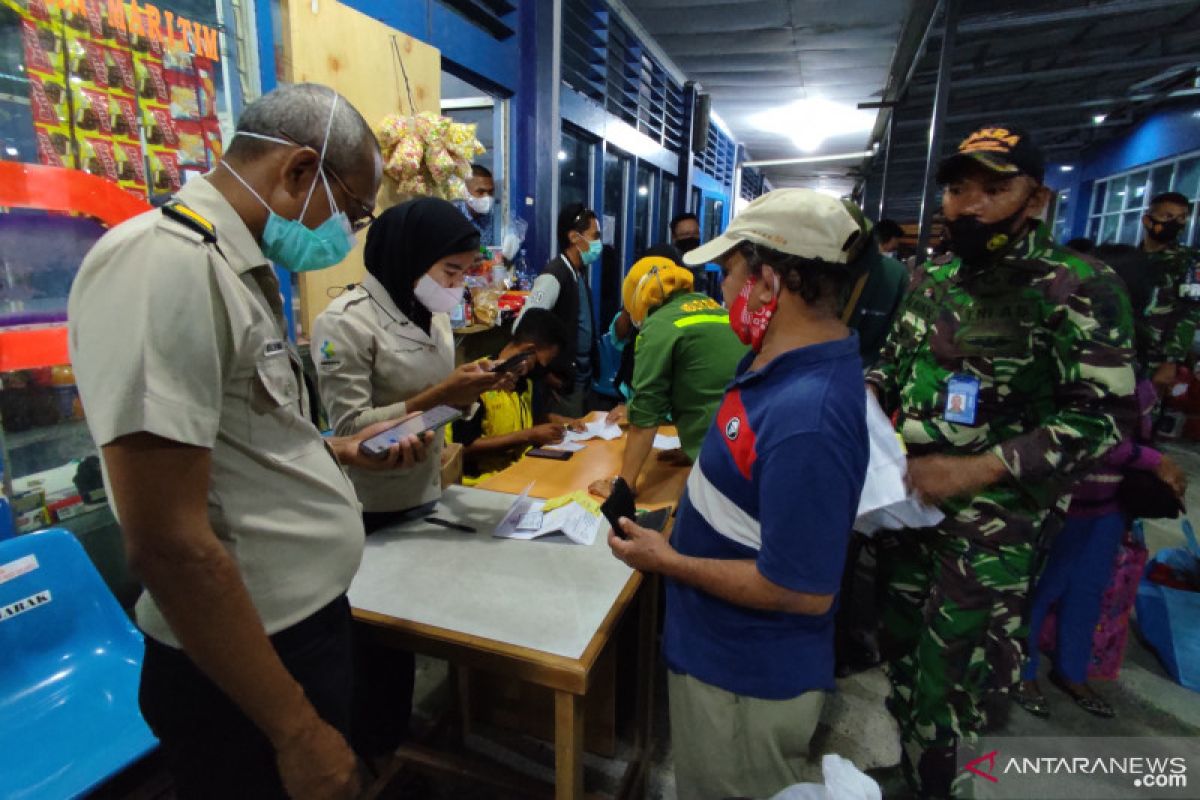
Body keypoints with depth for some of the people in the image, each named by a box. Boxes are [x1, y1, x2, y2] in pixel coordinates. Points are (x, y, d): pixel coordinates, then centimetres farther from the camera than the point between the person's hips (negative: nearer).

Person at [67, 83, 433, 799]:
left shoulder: (240, 268, 8)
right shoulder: (162, 261, -22)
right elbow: (169, 543, -27)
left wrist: (344, 451, 4)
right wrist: (297, 730, -21)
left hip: (312, 619, 9)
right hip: (246, 671, -9)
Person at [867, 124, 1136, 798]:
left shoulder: (1080, 288, -12)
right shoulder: (931, 277, 6)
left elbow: (1101, 415, -16)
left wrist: (974, 470, -25)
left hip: (995, 520, -6)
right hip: (909, 498, 6)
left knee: (955, 664, 6)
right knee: (900, 638, 21)